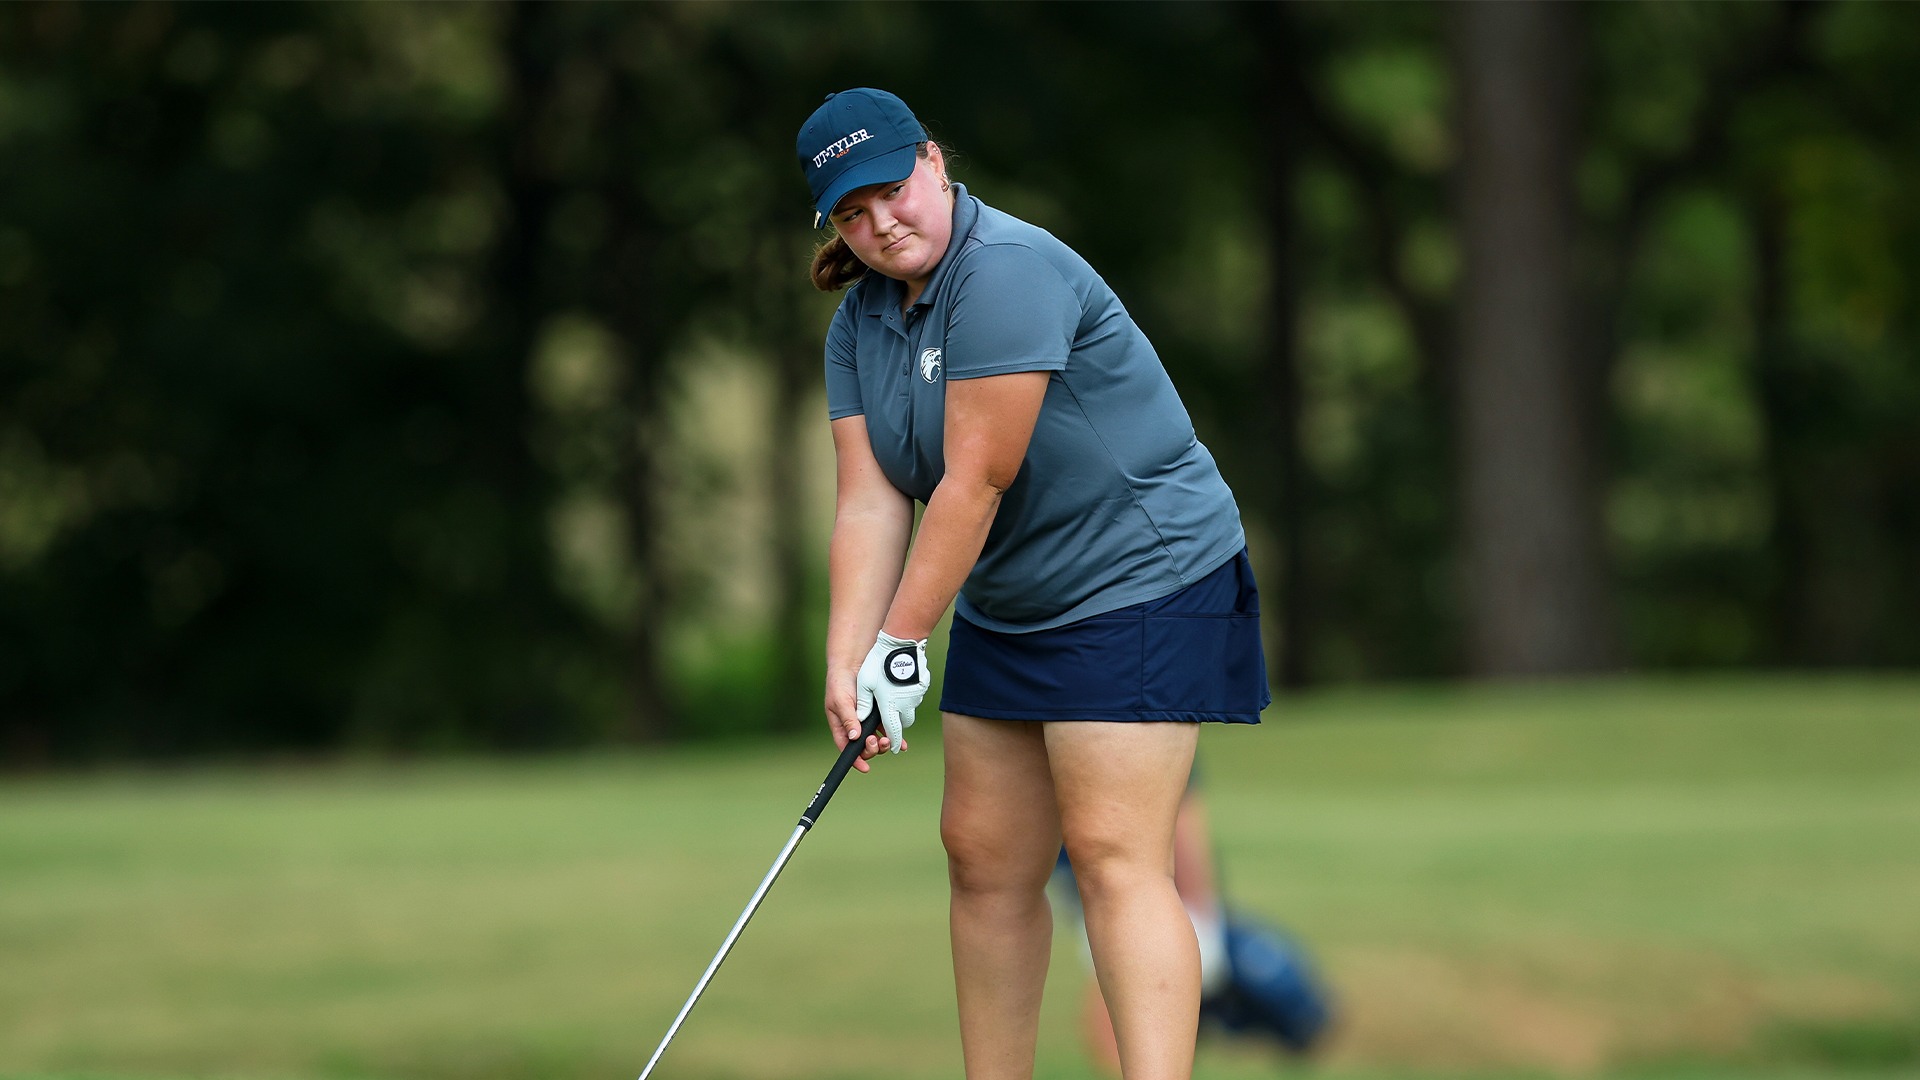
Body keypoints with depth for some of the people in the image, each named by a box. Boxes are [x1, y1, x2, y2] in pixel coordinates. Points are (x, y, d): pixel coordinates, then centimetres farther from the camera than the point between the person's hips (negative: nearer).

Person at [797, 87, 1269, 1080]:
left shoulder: (1009, 272, -22)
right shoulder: (860, 320, 5)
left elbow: (972, 484, -23)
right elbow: (868, 503, -2)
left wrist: (900, 643, -19)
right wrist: (847, 664, -13)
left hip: (1141, 580, -9)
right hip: (1006, 610, 9)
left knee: (1113, 854, -17)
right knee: (983, 854, 8)